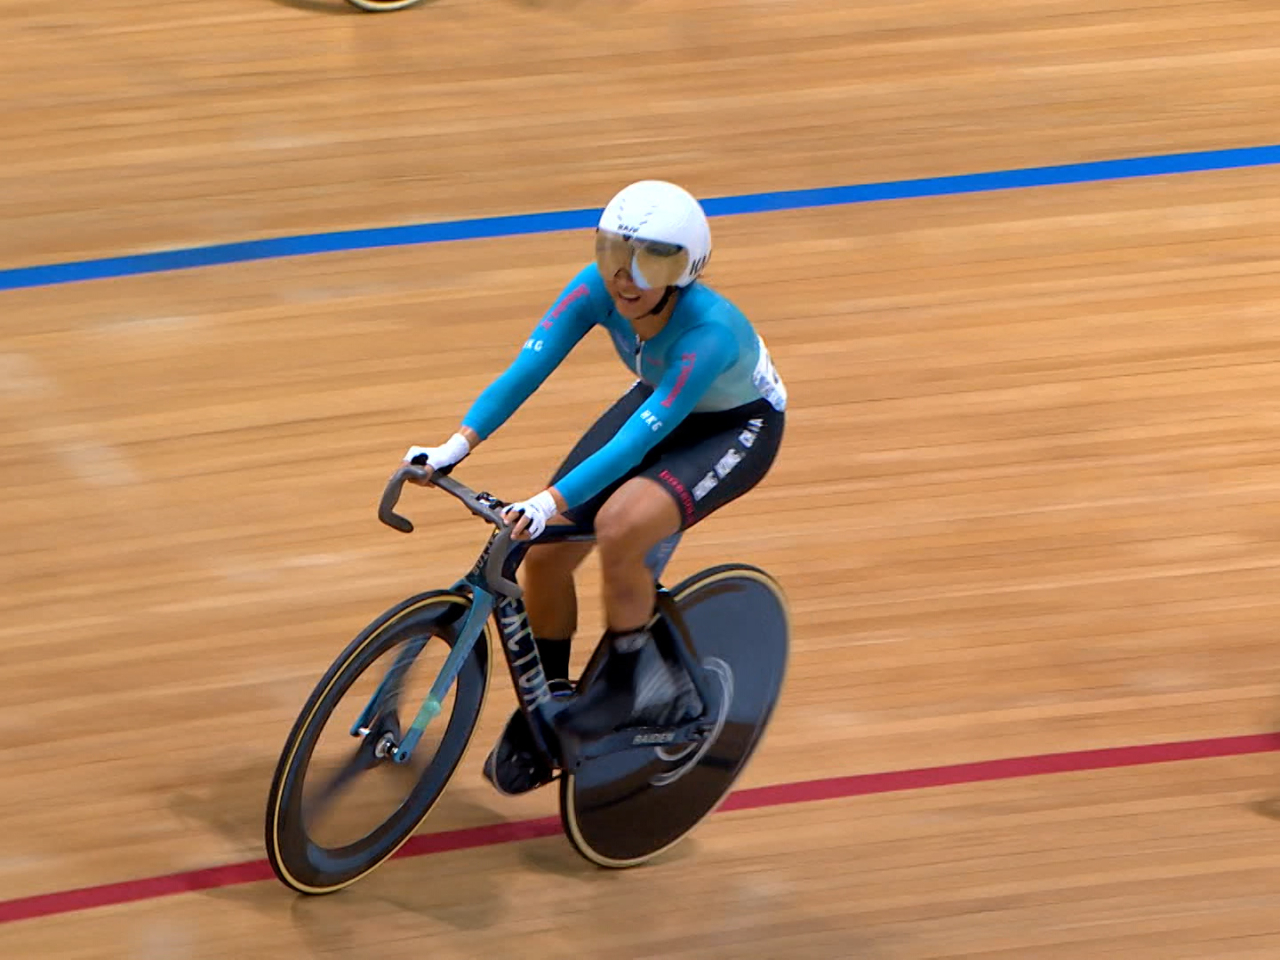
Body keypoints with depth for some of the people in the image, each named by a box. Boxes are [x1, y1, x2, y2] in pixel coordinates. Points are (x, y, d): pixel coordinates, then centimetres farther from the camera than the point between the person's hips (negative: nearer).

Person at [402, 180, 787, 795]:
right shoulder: (599, 289, -24)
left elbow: (641, 438, -44)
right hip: (657, 400, 6)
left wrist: (551, 502, -53)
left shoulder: (708, 331, -39)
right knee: (544, 550, -8)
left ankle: (629, 675, -6)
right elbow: (529, 366, -29)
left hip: (737, 427, -6)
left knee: (620, 526, -33)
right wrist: (459, 444, -42)